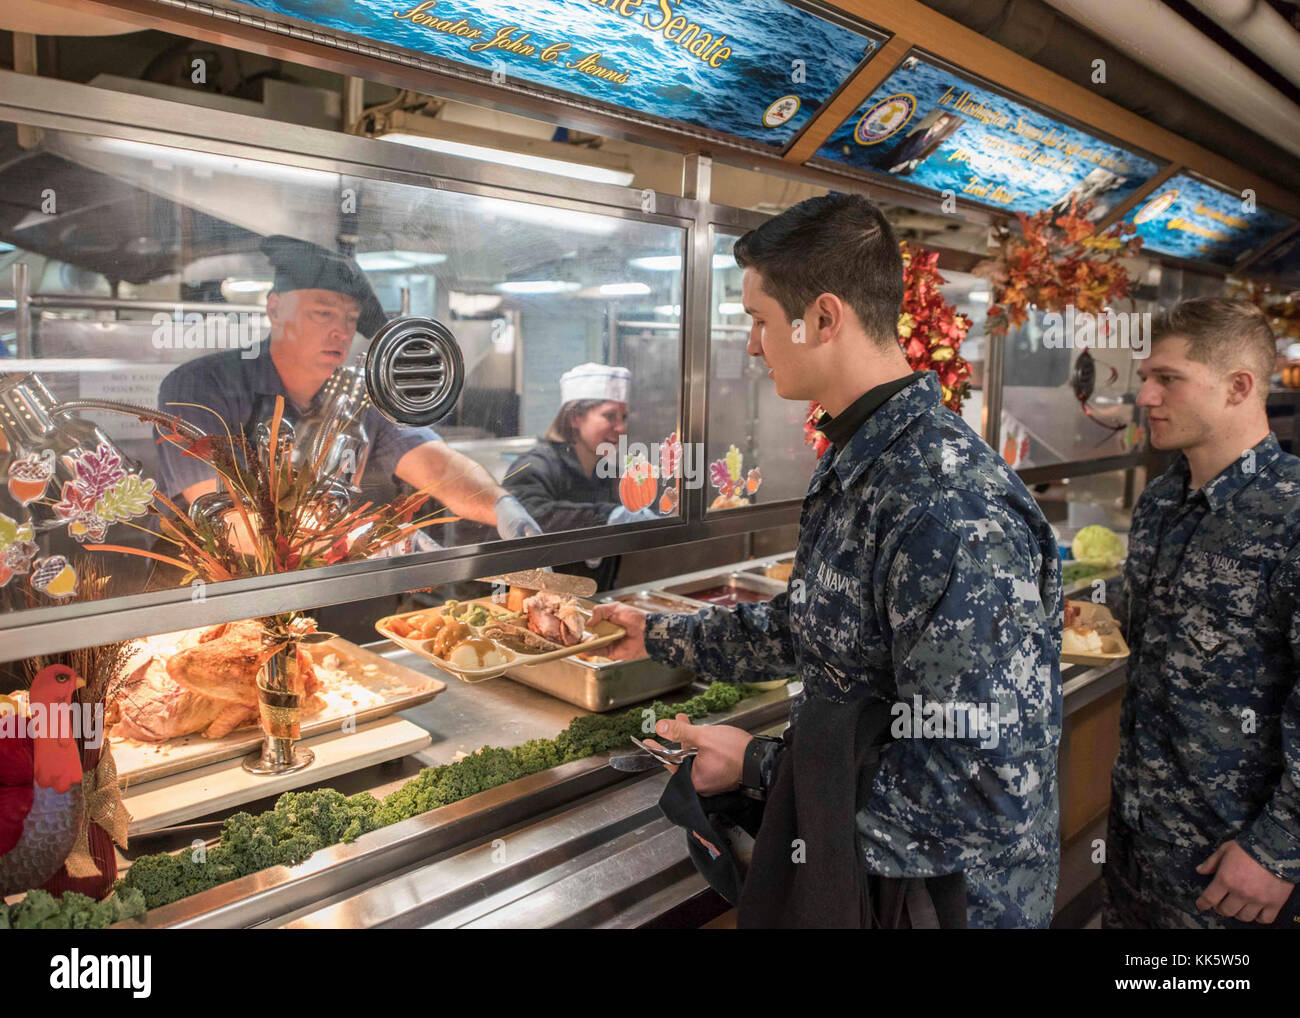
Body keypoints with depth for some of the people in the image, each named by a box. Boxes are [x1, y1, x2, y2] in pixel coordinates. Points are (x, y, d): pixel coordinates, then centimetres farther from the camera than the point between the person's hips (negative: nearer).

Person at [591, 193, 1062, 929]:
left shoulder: (954, 512, -30)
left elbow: (985, 793, -29)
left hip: (947, 891, -8)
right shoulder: (854, 463, 1)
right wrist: (662, 638, 18)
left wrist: (760, 767, -20)